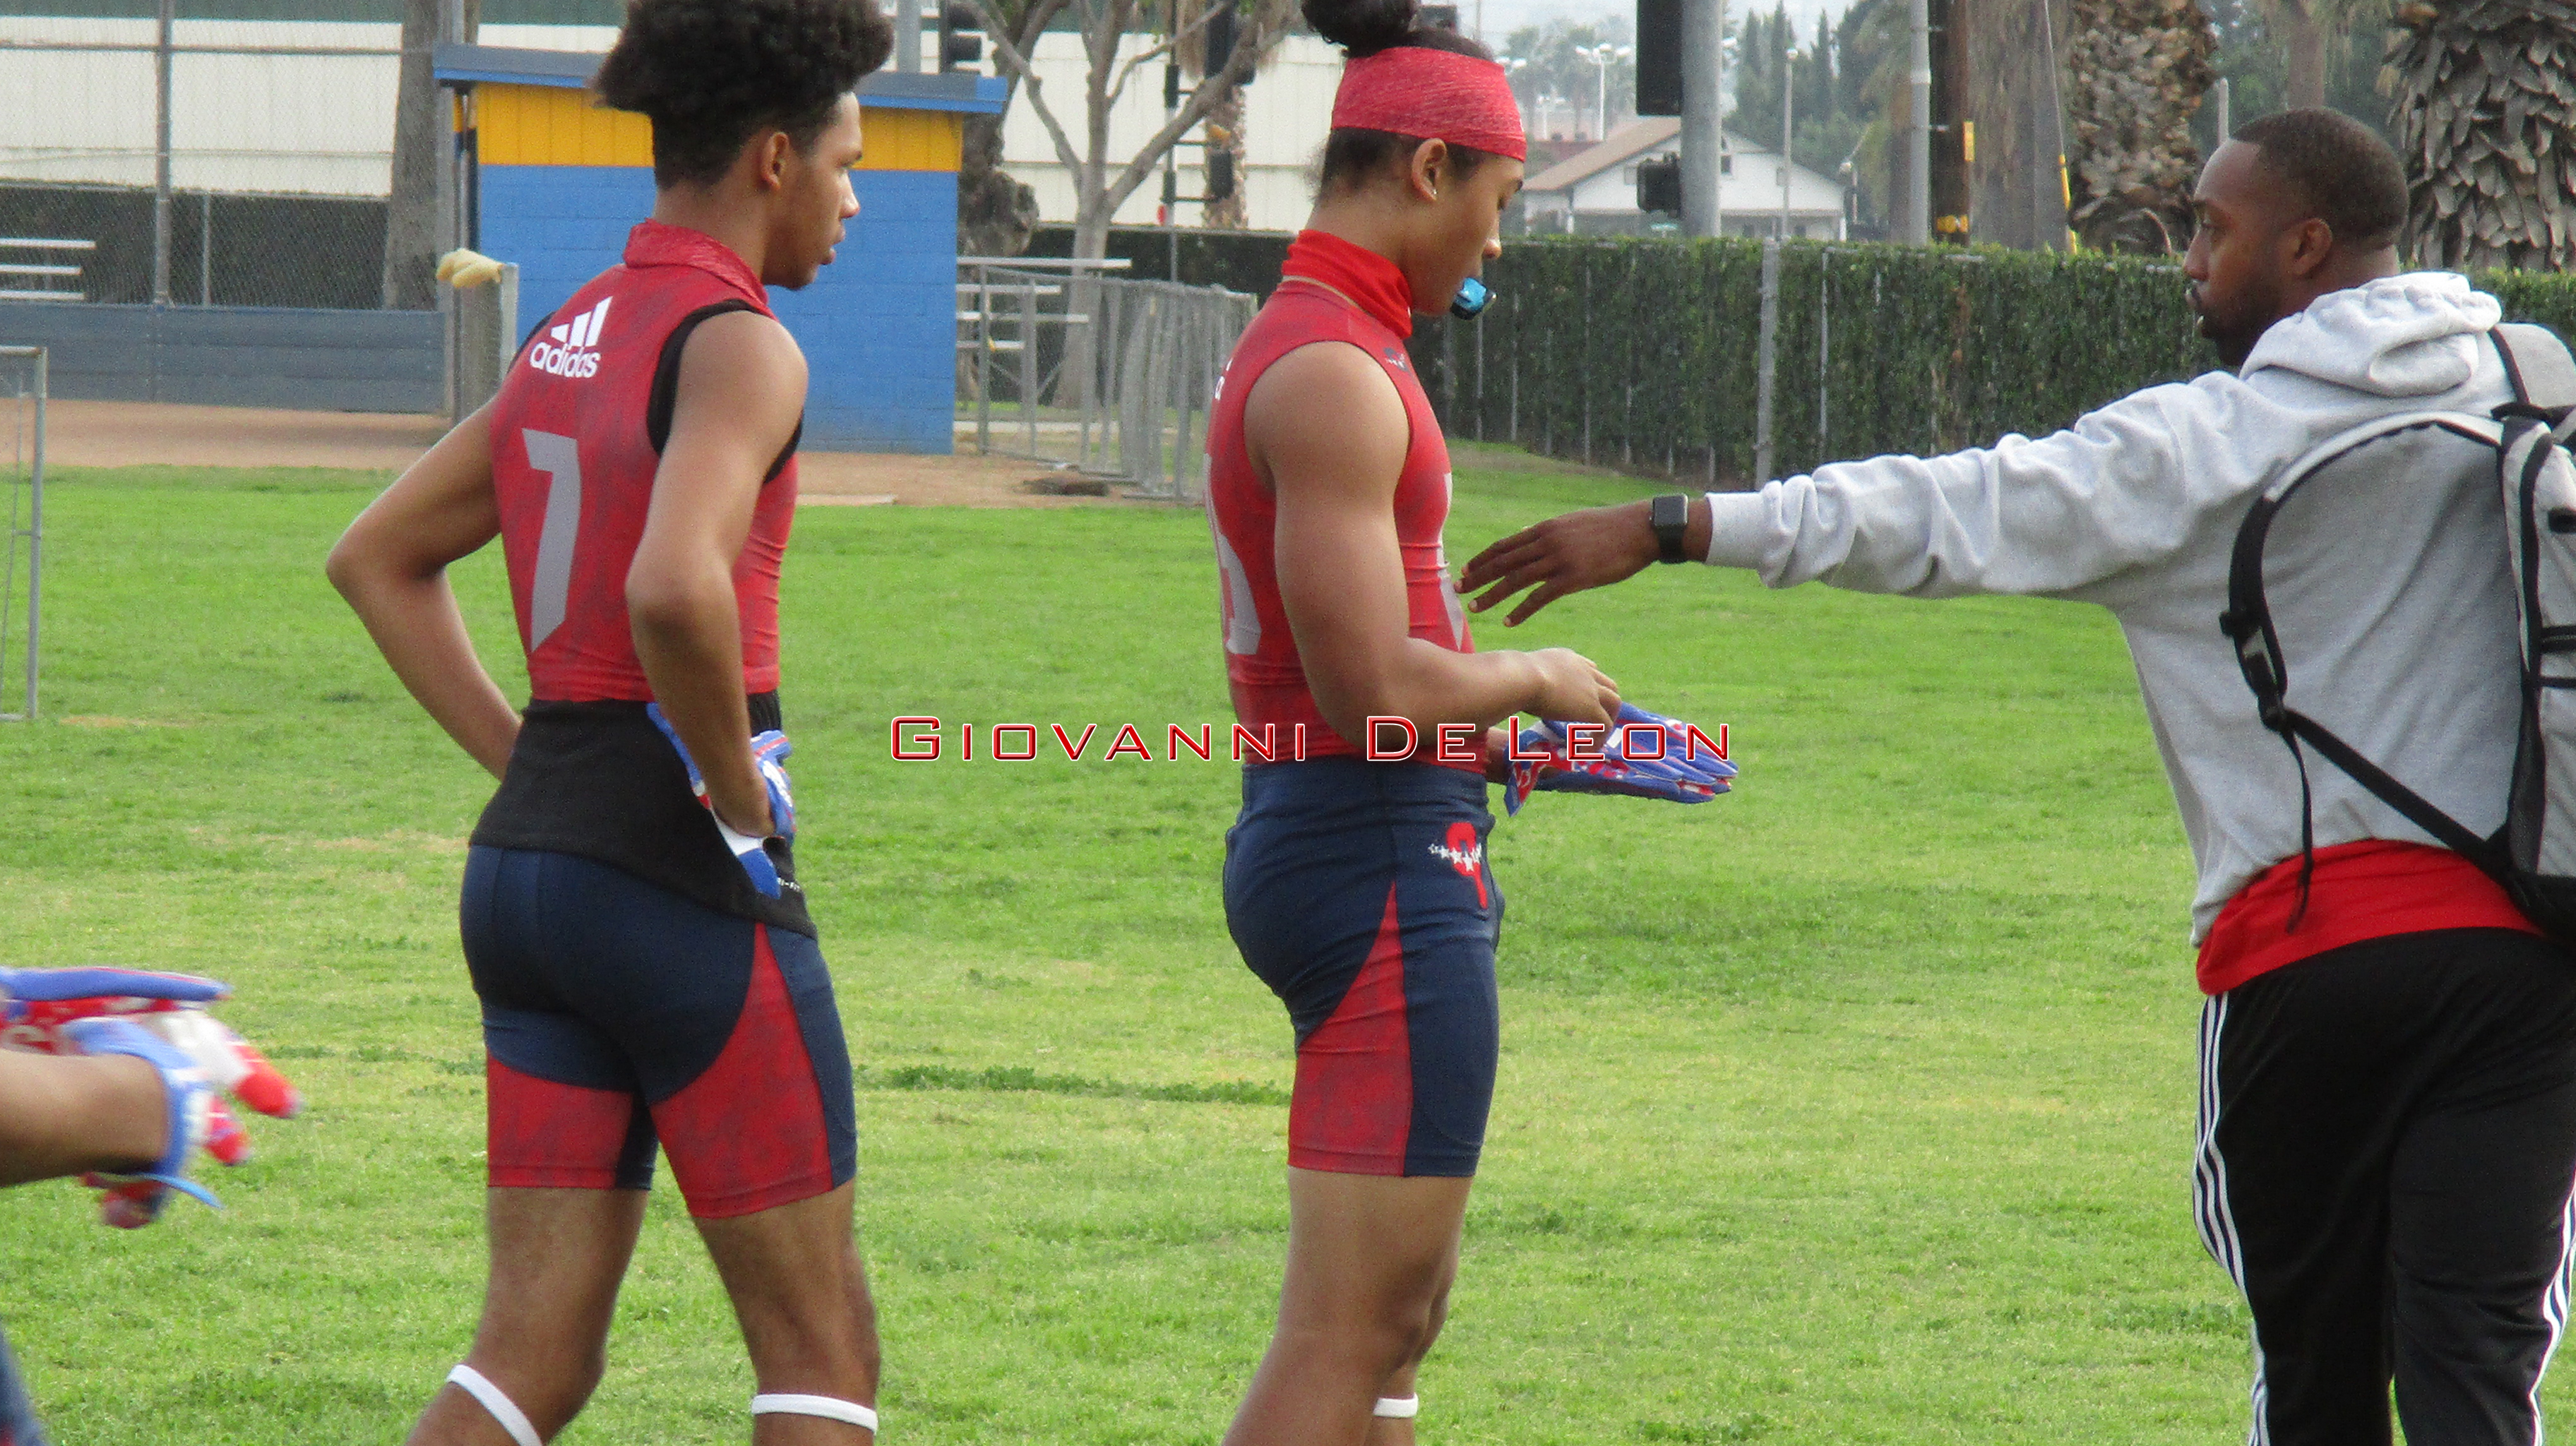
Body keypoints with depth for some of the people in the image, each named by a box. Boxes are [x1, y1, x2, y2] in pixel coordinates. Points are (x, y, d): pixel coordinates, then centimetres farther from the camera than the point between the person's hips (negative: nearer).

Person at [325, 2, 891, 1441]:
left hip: (528, 856, 8)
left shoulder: (570, 340, 15)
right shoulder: (737, 345, -13)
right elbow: (674, 590, -31)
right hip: (685, 887, -8)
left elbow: (377, 558, 25)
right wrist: (742, 793, -14)